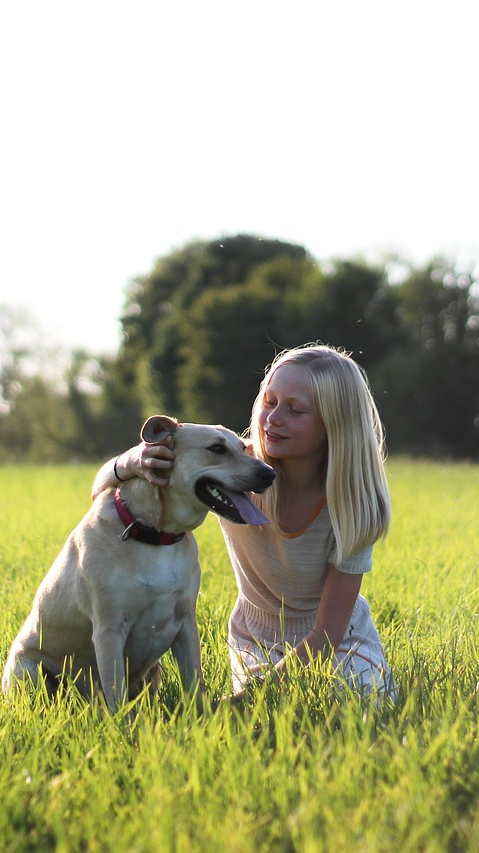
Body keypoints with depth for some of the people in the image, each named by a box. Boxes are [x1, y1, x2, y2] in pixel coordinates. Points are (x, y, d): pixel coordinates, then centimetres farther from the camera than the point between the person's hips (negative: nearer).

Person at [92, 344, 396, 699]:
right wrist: (130, 463, -43)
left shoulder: (354, 501, -25)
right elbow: (102, 493, -19)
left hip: (342, 645, -1)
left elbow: (326, 635, -21)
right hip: (255, 645, 1)